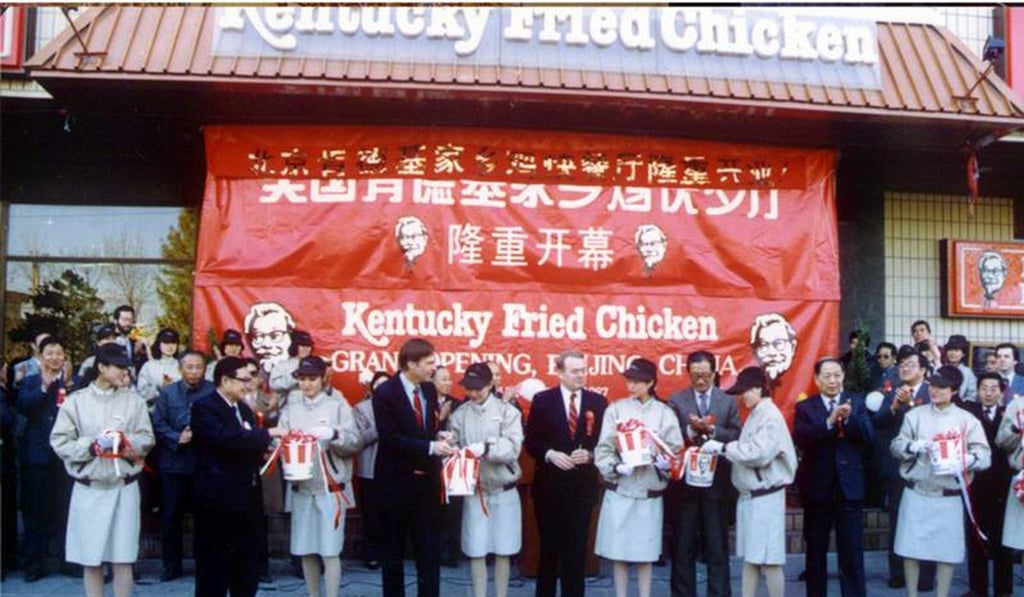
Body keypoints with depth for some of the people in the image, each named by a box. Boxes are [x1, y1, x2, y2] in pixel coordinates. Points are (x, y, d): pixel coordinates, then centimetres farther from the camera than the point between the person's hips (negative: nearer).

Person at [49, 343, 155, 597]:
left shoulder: (134, 400, 0)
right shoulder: (76, 400, -2)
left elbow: (147, 439, 0)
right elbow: (60, 442, -3)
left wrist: (126, 442, -19)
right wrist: (92, 446, -16)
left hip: (124, 487, 0)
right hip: (89, 488, 0)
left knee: (123, 557, 4)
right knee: (90, 558, 7)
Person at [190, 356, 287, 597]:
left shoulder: (244, 409, 16)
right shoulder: (204, 407, -10)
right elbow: (226, 438, -26)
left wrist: (265, 450, 0)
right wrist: (268, 433, -21)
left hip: (248, 499, 8)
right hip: (218, 500, -8)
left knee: (247, 567, 14)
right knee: (214, 568, 1)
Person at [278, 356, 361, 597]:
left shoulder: (338, 405, 1)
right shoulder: (291, 408, 9)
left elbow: (354, 442, -3)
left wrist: (334, 435, -21)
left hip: (330, 487, -3)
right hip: (301, 486, 3)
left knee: (330, 550, -4)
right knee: (305, 549, 8)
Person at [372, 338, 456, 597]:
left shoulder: (429, 389, 6)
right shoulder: (385, 392, -13)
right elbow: (389, 438, -19)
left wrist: (440, 435, -5)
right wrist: (430, 446, -24)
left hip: (427, 478, 5)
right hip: (396, 480, -5)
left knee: (430, 548, 7)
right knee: (393, 550, 10)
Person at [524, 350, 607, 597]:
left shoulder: (598, 402, 3)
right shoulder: (542, 400, 0)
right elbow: (531, 442, 0)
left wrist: (589, 455, -14)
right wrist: (550, 454, -17)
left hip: (583, 484, 1)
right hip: (549, 484, -1)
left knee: (577, 546, 6)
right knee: (549, 544, 9)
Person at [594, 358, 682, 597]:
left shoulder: (665, 413, 1)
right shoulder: (615, 409, 2)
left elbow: (676, 449, 1)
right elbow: (603, 448, 0)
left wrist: (665, 462, -20)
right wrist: (616, 467, -17)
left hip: (650, 491, 0)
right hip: (619, 489, 0)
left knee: (645, 550, 7)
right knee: (618, 548, 5)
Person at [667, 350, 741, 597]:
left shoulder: (728, 401, 6)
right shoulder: (676, 400, 3)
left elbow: (737, 436, -4)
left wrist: (712, 429, -18)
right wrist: (691, 430, -21)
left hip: (717, 481, 0)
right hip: (685, 479, 0)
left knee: (717, 544, 6)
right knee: (683, 544, 7)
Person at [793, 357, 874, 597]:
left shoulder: (856, 402, 5)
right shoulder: (805, 407, 1)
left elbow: (869, 436, -6)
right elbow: (799, 438, -16)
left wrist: (849, 418, -22)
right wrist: (829, 421, -27)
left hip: (849, 487, 0)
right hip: (817, 487, 0)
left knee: (852, 551, 2)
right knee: (815, 550, 12)